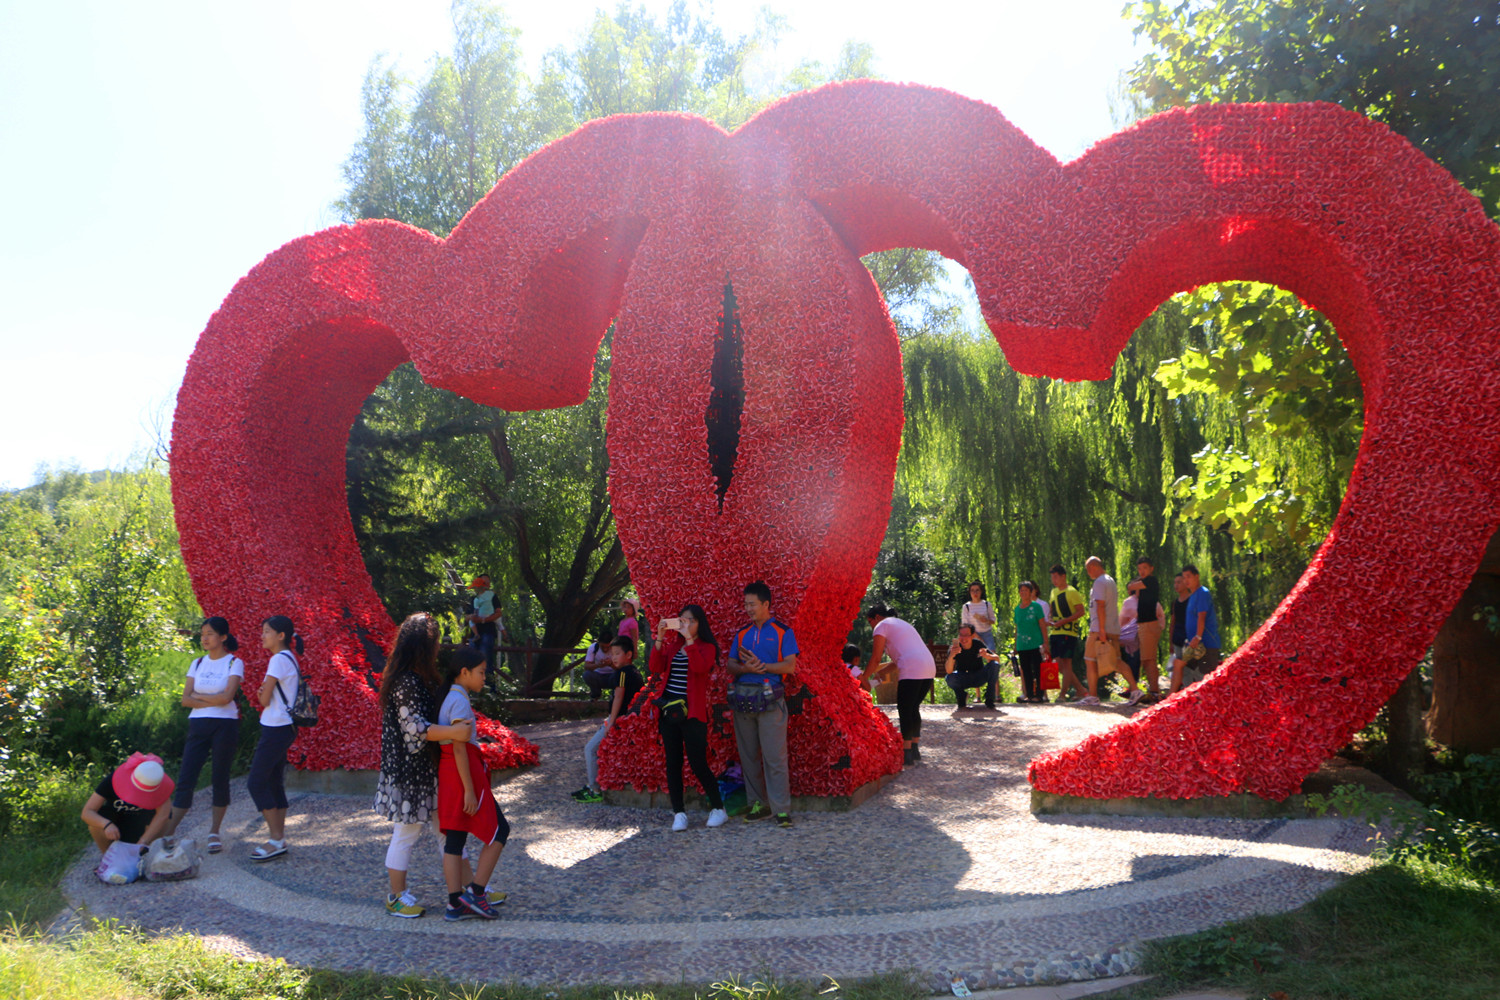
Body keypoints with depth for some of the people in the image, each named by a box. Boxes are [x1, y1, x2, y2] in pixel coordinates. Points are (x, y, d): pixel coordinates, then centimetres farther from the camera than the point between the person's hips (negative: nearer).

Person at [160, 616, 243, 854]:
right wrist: (213, 700, -8)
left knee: (220, 779, 2)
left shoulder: (234, 663, -1)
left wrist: (198, 695, -3)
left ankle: (214, 832, 13)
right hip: (198, 726, 4)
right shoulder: (197, 663, 12)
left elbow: (226, 697, -14)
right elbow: (185, 700, 3)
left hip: (225, 726, -4)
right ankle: (167, 833, -3)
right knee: (185, 779, -2)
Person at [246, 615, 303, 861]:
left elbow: (264, 699, -15)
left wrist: (261, 695, 5)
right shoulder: (290, 659, 15)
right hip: (283, 728, 10)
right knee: (274, 783, 11)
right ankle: (279, 839, 14)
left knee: (256, 782, -6)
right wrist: (264, 694, 0)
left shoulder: (279, 660, -15)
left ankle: (276, 839, -3)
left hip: (276, 729, -10)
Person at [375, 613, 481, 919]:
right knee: (407, 832, 3)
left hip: (429, 767, 10)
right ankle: (397, 898, 18)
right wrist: (453, 732, -34)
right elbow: (414, 727, -28)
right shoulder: (407, 682, -22)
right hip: (409, 770, -10)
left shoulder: (420, 678, 10)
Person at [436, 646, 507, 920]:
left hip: (447, 773, 9)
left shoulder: (450, 699, 14)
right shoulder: (460, 702, -15)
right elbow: (459, 747, -20)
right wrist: (469, 790, -20)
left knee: (455, 838, 9)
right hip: (463, 773, -9)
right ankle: (475, 891, 2)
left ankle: (456, 903, 11)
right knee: (499, 830, 1)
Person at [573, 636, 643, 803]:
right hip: (628, 719, 10)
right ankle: (592, 785, 20)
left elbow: (618, 697, -20)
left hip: (620, 720, -10)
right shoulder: (635, 672, 13)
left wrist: (611, 723, -21)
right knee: (590, 744, 17)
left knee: (591, 749, -7)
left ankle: (596, 791, -4)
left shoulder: (622, 672, -15)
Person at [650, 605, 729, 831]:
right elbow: (656, 668, -2)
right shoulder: (672, 645, 13)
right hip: (668, 709, 5)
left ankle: (718, 809, 10)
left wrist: (689, 638, -22)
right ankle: (678, 813, 13)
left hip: (692, 711, -5)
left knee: (698, 763, -5)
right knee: (672, 762, 5)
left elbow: (700, 667, -21)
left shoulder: (706, 647, 0)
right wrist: (660, 638, -10)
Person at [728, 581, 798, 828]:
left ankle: (781, 808, -4)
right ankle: (757, 804, 16)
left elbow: (790, 666, -6)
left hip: (770, 700, -5)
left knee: (775, 756, -8)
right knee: (748, 756, 7)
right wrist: (745, 668, -11)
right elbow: (730, 665, 11)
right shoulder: (742, 634, 16)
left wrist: (762, 666, -15)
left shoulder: (783, 632, 2)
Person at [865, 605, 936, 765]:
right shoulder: (902, 623, 31)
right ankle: (915, 748, 19)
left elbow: (876, 658, 0)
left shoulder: (882, 626, 5)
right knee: (914, 709, 17)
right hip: (929, 668, 9)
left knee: (904, 710, -4)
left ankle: (907, 752, -6)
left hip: (912, 671, -9)